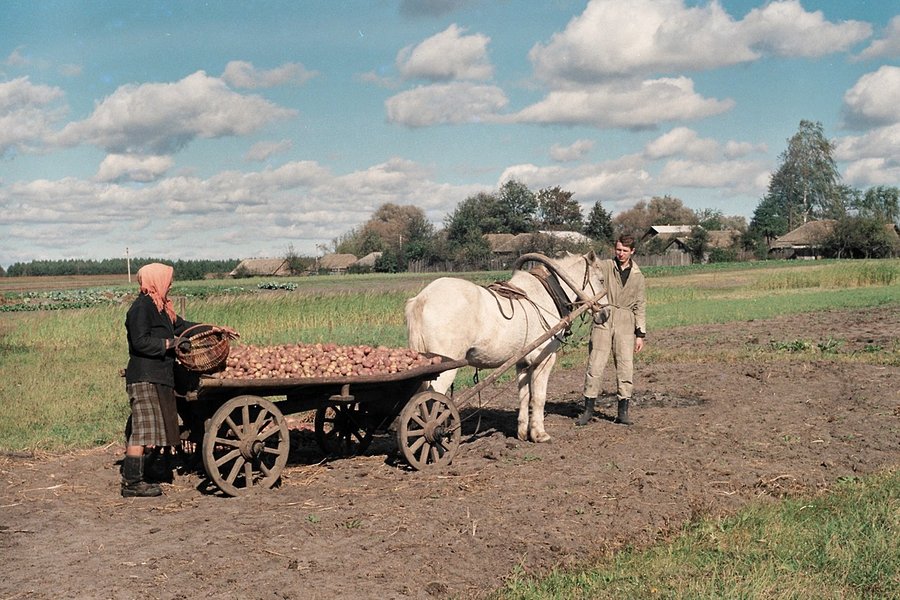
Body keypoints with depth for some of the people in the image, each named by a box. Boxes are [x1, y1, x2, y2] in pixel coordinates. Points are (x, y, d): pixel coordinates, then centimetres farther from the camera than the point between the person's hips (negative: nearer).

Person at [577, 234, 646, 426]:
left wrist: (640, 334, 9)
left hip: (625, 324, 2)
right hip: (603, 319, -2)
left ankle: (623, 411, 10)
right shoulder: (604, 267, 6)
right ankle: (588, 409, 4)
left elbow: (640, 306, 13)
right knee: (595, 365, -4)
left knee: (626, 367, 0)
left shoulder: (638, 276, 13)